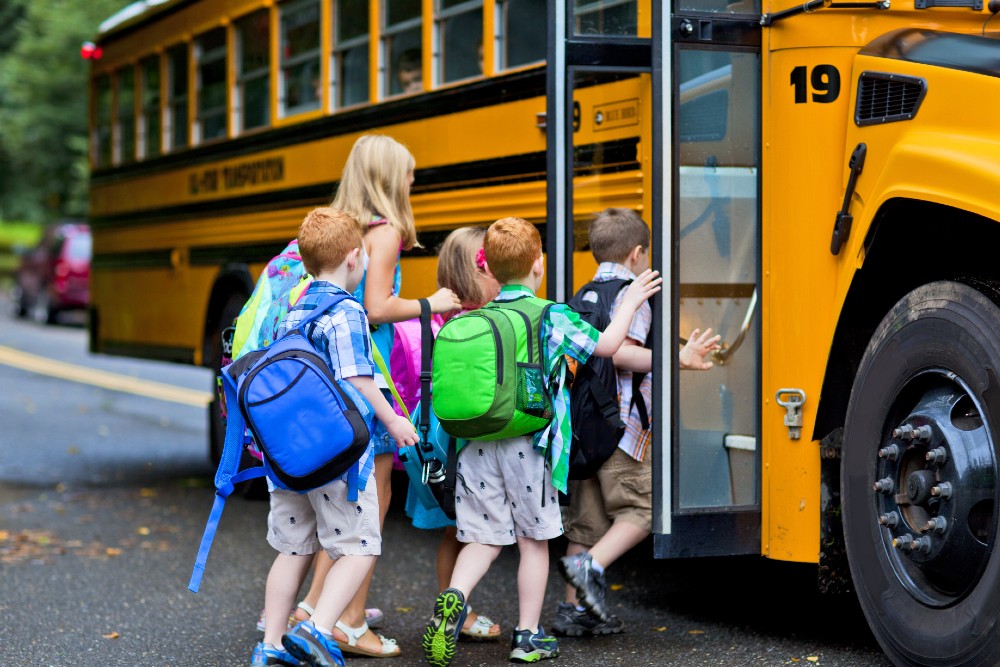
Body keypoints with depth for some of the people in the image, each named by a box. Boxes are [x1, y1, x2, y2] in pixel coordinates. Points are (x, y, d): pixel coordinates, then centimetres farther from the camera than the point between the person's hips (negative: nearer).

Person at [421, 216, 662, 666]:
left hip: (476, 448, 3)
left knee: (483, 538, 9)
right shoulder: (551, 317, -5)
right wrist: (630, 301, 14)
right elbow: (606, 345, 1)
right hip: (527, 448, -3)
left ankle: (454, 597, -18)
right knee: (533, 540, 9)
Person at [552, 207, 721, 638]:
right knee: (641, 508, -1)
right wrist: (679, 359, -20)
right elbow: (619, 352, -21)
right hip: (617, 424, -8)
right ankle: (590, 566, -20)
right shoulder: (630, 294, -7)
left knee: (586, 516, 11)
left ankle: (574, 609, 11)